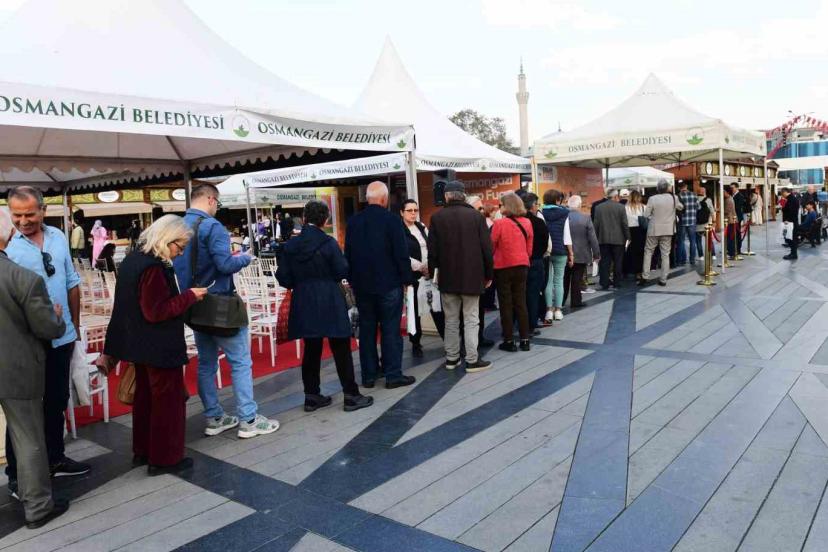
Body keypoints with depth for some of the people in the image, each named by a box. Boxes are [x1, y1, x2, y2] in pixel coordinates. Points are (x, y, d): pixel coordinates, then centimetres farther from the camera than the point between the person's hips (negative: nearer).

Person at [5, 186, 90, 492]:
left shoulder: (58, 238, 2)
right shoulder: (6, 246, -13)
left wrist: (75, 325, 13)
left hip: (61, 337, 5)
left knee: (57, 401, 18)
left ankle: (55, 459, 35)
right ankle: (17, 472, 24)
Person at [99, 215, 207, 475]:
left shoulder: (133, 259, 6)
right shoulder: (153, 267, -24)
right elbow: (156, 311, -26)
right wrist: (190, 296, -18)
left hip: (140, 345, 10)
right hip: (161, 348, -10)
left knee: (145, 397, 19)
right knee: (169, 401, 3)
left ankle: (142, 451, 32)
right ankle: (165, 458, 13)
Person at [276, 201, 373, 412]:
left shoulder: (291, 245, 0)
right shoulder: (329, 243, -11)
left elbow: (283, 278, 1)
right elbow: (342, 272, -8)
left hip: (304, 305, 4)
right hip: (330, 304, -4)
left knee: (311, 349, 13)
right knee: (340, 349, 4)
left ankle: (312, 396, 20)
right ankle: (351, 396, 8)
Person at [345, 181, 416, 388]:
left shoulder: (353, 221, 4)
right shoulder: (392, 220, -12)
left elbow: (348, 253, 9)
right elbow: (401, 253, -13)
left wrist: (352, 279, 16)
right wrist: (407, 279, -3)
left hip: (362, 284, 5)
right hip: (389, 284, -4)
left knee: (366, 330, 10)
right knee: (391, 330, 2)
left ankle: (368, 375, 16)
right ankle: (393, 375, 5)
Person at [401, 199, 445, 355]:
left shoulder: (422, 227, 13)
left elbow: (431, 248, 13)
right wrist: (421, 267, -14)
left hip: (430, 273, 5)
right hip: (412, 276, -5)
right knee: (414, 310, 4)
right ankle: (416, 344, 15)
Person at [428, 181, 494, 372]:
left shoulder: (437, 217, -3)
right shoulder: (476, 216, -6)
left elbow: (432, 248, -1)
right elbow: (486, 248, -4)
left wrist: (433, 271, 11)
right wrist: (489, 274, 5)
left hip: (447, 277, 2)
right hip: (472, 276, -2)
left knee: (451, 320, 13)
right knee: (471, 320, 5)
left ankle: (451, 358, 19)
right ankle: (472, 360, 5)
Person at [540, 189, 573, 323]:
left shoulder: (541, 214, 0)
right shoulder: (563, 214, -2)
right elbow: (567, 236, -3)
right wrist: (571, 253, 3)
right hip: (560, 251, 0)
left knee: (548, 281, 4)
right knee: (559, 280, 9)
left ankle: (549, 310, 1)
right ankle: (558, 310, 10)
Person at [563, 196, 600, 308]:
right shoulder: (586, 218, -12)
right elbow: (592, 238, -9)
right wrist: (596, 254, 0)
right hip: (581, 255, -2)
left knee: (565, 279, 15)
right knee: (577, 279, 4)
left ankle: (561, 301, 22)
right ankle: (575, 301, 8)